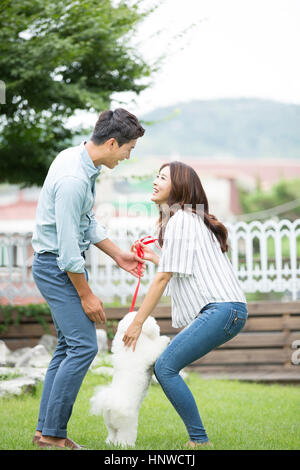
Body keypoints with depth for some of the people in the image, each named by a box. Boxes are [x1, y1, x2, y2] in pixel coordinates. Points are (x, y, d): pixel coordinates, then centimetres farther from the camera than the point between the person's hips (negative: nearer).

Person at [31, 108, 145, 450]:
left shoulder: (78, 159, 6)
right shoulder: (73, 179, -25)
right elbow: (68, 246, -23)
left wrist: (117, 255, 19)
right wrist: (86, 295, -16)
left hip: (64, 264, 10)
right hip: (56, 266, -10)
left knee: (68, 345, 12)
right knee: (83, 345, -12)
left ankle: (46, 428, 15)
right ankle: (52, 432, -7)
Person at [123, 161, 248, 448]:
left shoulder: (179, 219, -6)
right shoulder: (193, 219, 24)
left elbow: (164, 277, -9)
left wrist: (137, 322, -6)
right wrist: (153, 257, 31)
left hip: (221, 309, -10)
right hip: (225, 309, 10)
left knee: (165, 367, -13)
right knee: (164, 365, 10)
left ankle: (200, 441, -10)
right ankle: (198, 438, 9)